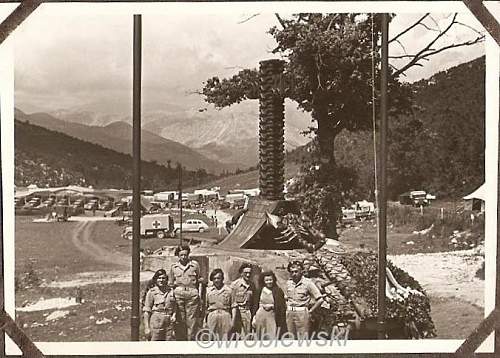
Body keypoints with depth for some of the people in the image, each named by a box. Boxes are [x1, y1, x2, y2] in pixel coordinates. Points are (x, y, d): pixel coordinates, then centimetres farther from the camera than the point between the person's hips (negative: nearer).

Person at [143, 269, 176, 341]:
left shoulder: (170, 291, 10)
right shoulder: (151, 292, -1)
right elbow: (147, 311, -3)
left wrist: (174, 315, 0)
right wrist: (147, 328, -8)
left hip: (169, 323, 4)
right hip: (156, 322, -4)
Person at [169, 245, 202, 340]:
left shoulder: (195, 265, 8)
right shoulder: (173, 267, 11)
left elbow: (199, 281, 12)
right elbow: (171, 284, 19)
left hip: (192, 294, -1)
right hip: (178, 294, 1)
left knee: (192, 320, -3)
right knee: (180, 321, -1)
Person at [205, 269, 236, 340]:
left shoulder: (229, 290, 4)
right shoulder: (208, 291, 8)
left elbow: (233, 306, 6)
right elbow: (205, 307, 12)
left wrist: (233, 320, -1)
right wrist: (205, 321, 9)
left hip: (225, 316, -1)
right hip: (212, 317, 1)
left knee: (225, 339, -2)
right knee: (213, 339, -1)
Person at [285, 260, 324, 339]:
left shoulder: (307, 283, -10)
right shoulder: (288, 282, 7)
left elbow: (320, 300, -10)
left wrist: (310, 311, -9)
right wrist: (288, 307, 11)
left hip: (302, 314, -5)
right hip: (289, 314, 5)